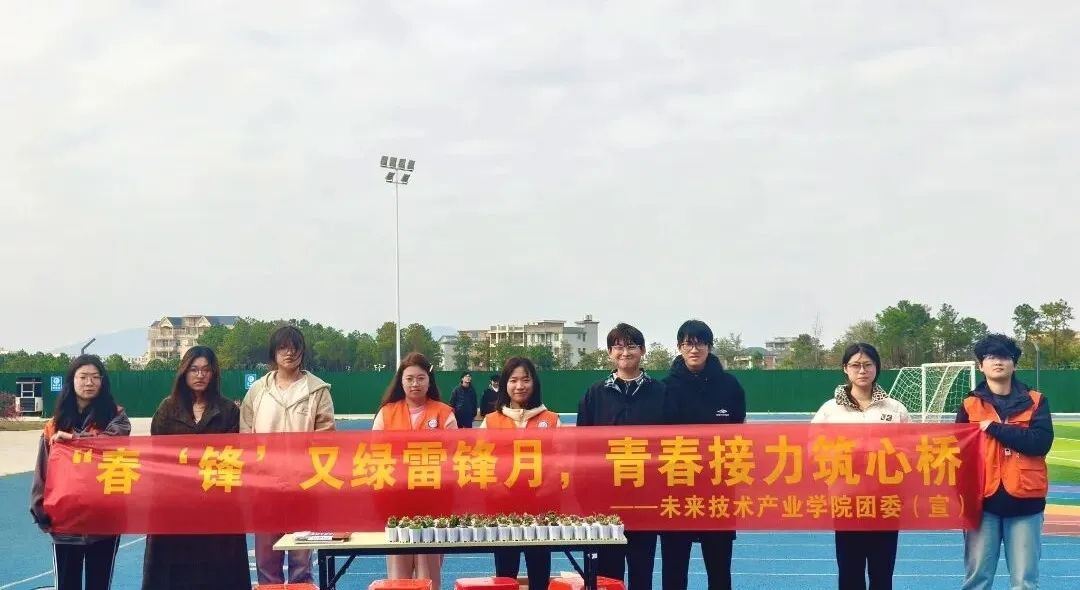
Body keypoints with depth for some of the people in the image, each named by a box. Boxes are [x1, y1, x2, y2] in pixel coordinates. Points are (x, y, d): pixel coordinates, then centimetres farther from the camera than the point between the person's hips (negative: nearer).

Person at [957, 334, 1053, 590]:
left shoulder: (1036, 401, 5)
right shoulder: (970, 405, 7)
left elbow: (1042, 441, -11)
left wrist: (994, 428, -13)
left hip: (1025, 500, 0)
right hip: (982, 501, 0)